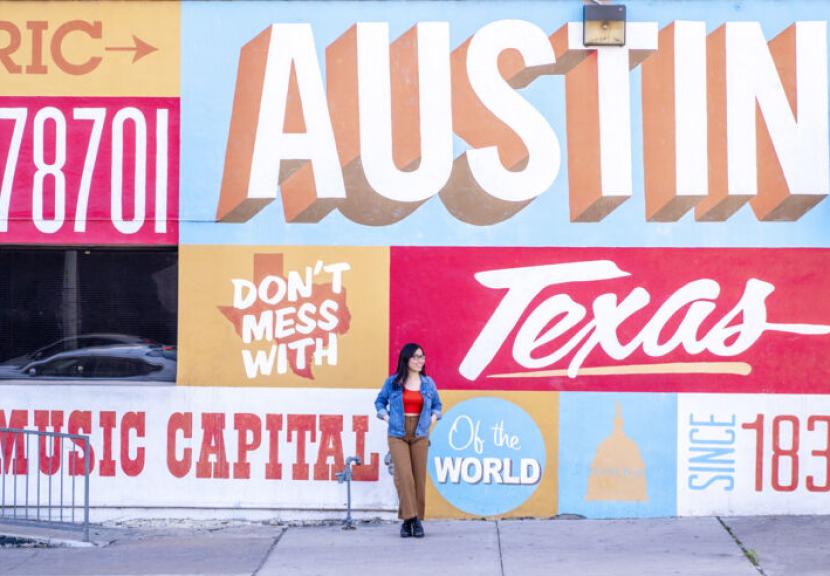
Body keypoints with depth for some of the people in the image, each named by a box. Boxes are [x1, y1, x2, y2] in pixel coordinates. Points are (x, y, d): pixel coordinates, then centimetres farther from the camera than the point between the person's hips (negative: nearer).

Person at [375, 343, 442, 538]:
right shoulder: (392, 382, 2)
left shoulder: (428, 383, 7)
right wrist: (385, 416, -1)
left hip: (420, 436, 2)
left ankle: (417, 521, 11)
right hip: (397, 435, -2)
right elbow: (380, 401, 16)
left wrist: (434, 416, 2)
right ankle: (409, 519, -13)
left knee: (419, 479, 2)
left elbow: (437, 404, 21)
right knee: (404, 476, -16)